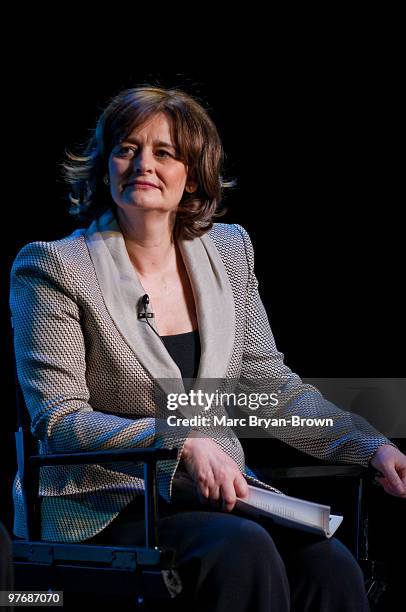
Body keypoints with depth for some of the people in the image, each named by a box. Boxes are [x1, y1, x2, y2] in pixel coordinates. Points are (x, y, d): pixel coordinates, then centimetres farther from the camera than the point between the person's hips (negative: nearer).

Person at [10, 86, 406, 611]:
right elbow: (58, 419, -10)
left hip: (218, 493, 5)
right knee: (243, 551, -33)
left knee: (328, 563, -25)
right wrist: (182, 441, -23)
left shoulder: (229, 250, 12)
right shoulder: (54, 267, -4)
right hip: (106, 506, -4)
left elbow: (271, 384, 13)